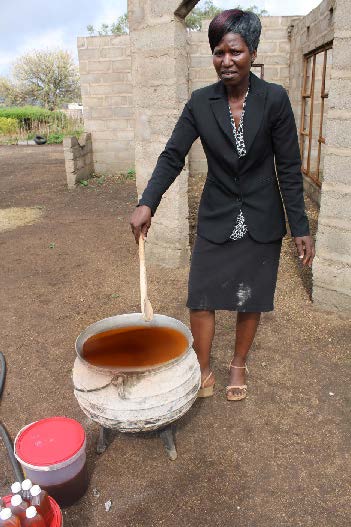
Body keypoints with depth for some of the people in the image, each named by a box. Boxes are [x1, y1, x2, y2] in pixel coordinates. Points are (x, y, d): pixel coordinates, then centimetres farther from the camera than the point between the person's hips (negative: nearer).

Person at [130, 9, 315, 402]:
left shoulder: (274, 99, -9)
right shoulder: (200, 102, -5)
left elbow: (289, 168, -8)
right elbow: (173, 156, -6)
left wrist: (300, 228, -9)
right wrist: (147, 203, -20)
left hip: (261, 222, -1)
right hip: (216, 219, 1)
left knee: (251, 300, 11)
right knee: (201, 300, 2)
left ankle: (239, 365, 35)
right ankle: (203, 372, 24)